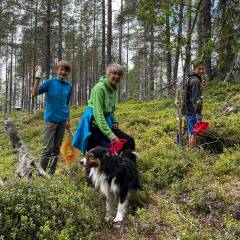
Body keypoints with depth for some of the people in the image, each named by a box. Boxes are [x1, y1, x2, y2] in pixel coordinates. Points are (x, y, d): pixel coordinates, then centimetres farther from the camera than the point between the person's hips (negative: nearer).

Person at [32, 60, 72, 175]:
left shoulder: (68, 86, 8)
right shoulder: (49, 82, -4)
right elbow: (35, 93, -15)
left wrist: (68, 120, 16)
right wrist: (37, 79, -24)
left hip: (62, 120, 5)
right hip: (51, 119, -4)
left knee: (57, 148, 9)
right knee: (48, 147, -5)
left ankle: (51, 172, 19)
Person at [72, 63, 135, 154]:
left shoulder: (114, 88, 6)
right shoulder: (100, 87, -18)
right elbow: (98, 113, -25)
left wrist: (114, 121, 4)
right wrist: (110, 134, -30)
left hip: (106, 122, 8)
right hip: (94, 123, -8)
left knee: (129, 141, -1)